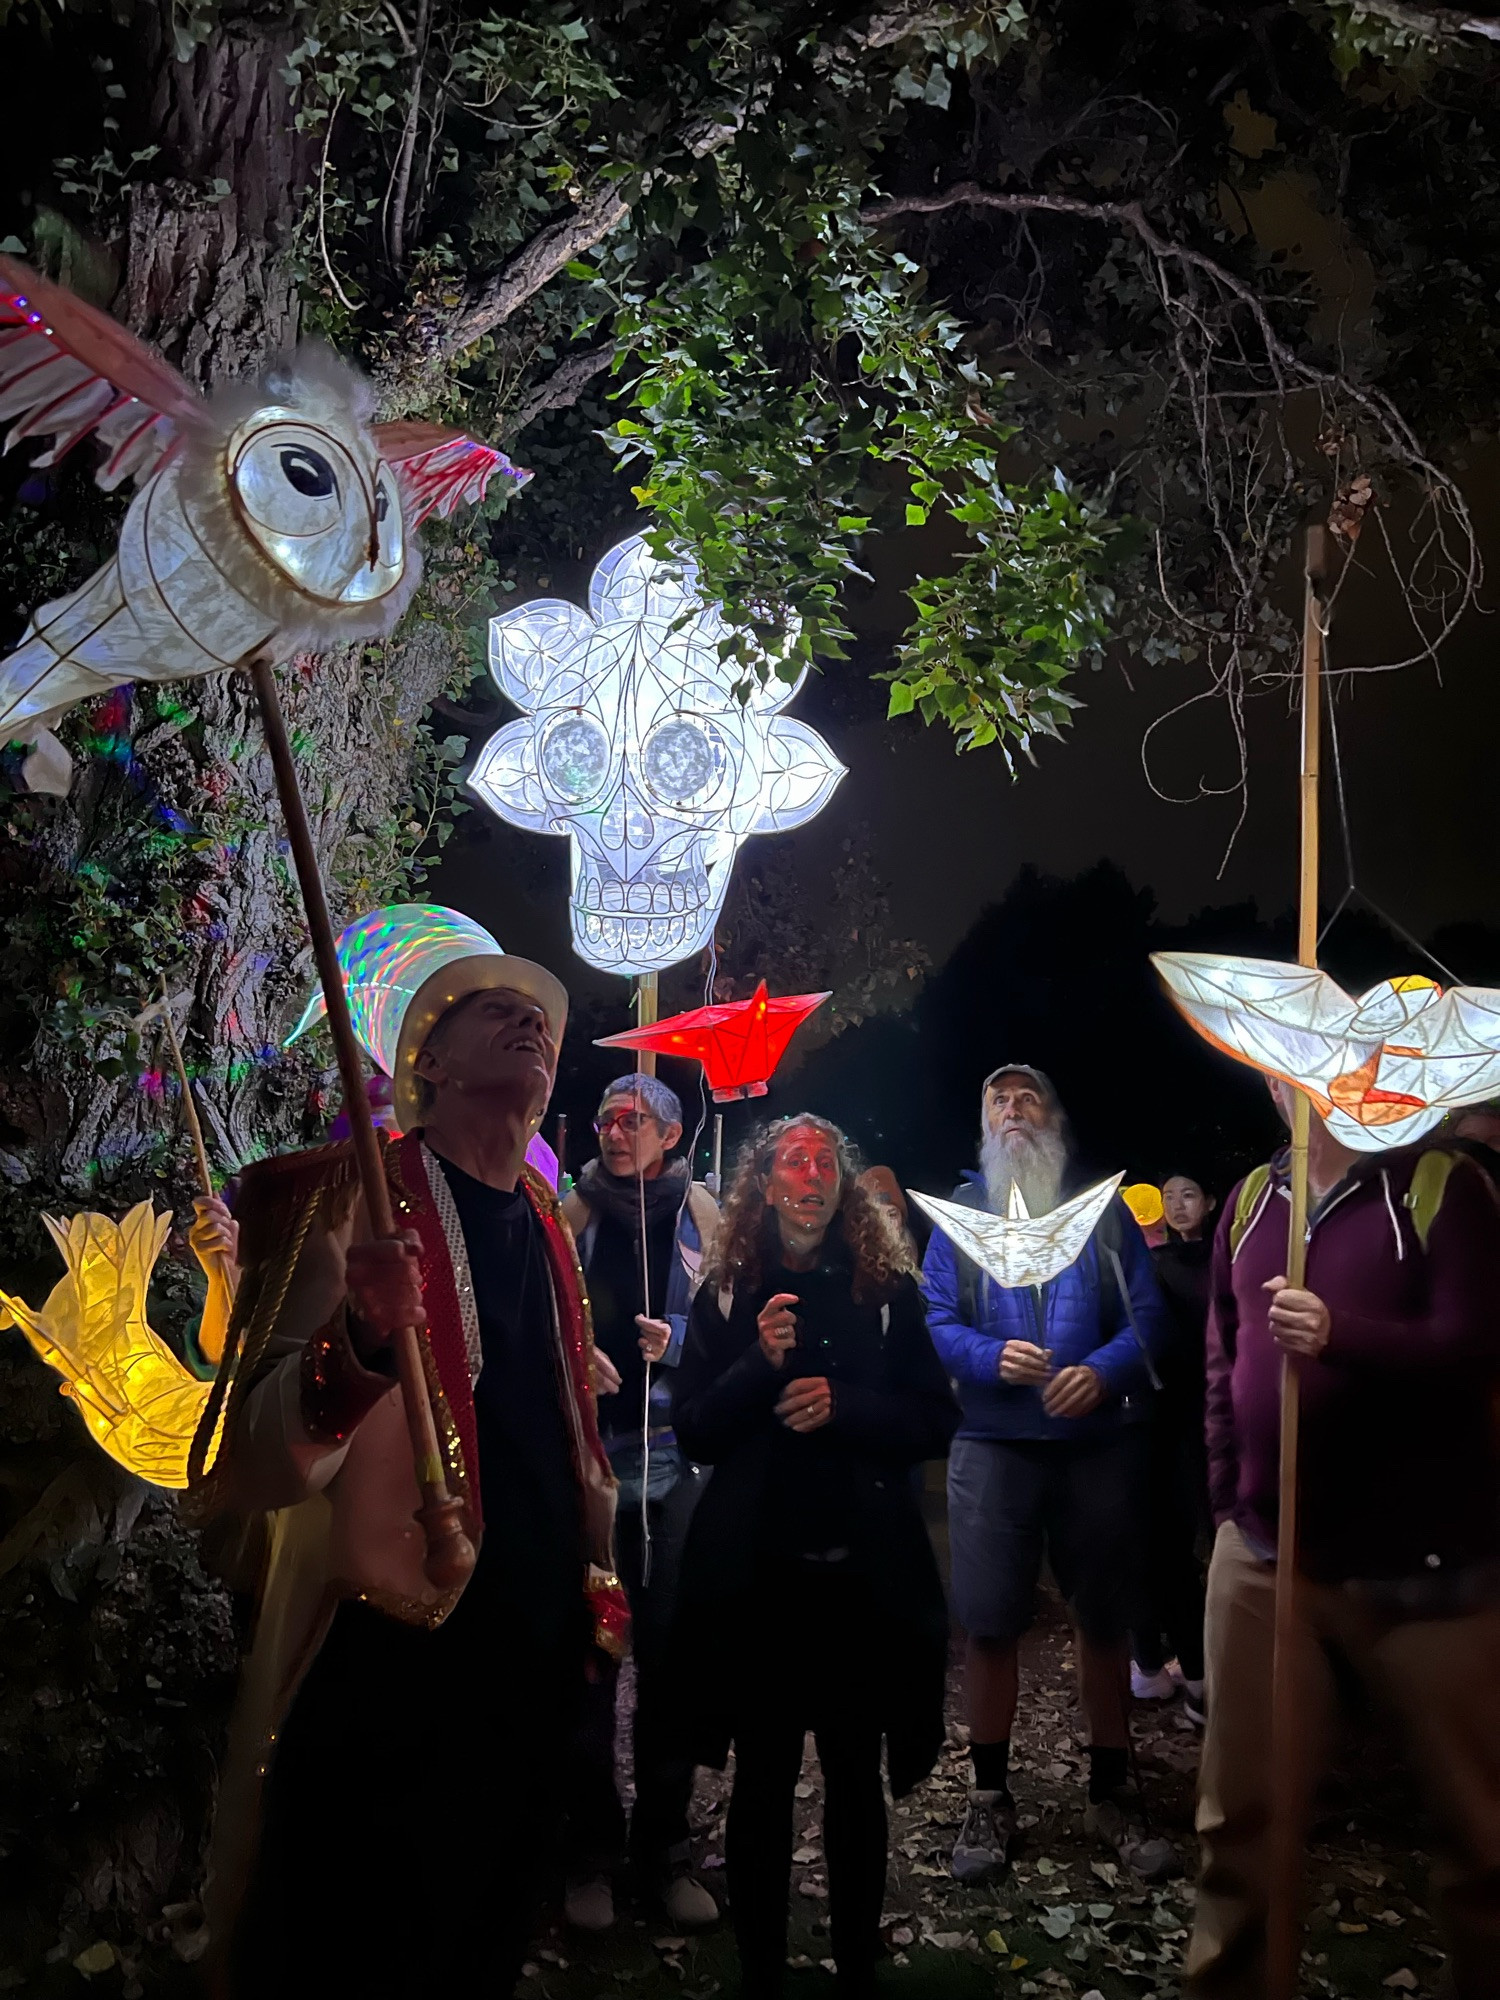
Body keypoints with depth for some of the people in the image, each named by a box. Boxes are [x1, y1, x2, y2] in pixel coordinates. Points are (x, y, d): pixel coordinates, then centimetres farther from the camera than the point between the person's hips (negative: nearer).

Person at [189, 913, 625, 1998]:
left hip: (534, 1651, 7)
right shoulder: (355, 1192, -9)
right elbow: (259, 1438, -17)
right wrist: (360, 1340, -36)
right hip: (390, 1654, -7)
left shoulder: (545, 1218, 12)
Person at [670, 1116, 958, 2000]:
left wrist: (842, 1407, -16)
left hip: (862, 1569, 0)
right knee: (762, 1777, 7)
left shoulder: (887, 1289, 2)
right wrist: (759, 1364, -16)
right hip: (755, 1570, 0)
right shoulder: (728, 1293, 3)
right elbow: (694, 1430, 0)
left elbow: (936, 1421, 0)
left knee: (855, 1775, 11)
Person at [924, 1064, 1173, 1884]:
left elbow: (1147, 1316, -2)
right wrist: (993, 1358, -20)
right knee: (989, 1622, 3)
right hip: (993, 1443, 0)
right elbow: (935, 1322, -1)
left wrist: (1103, 1371, -20)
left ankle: (1110, 1793, 26)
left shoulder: (1104, 1209, 5)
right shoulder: (960, 1211, 6)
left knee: (1105, 1619, 10)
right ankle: (990, 1796, 19)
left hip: (1099, 1440, 1)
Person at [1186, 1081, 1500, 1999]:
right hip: (1263, 1554, 4)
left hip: (1425, 1562, -3)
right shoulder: (1251, 1200, 9)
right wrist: (1228, 1500, 12)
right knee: (1241, 1812, 10)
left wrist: (1339, 1334, -29)